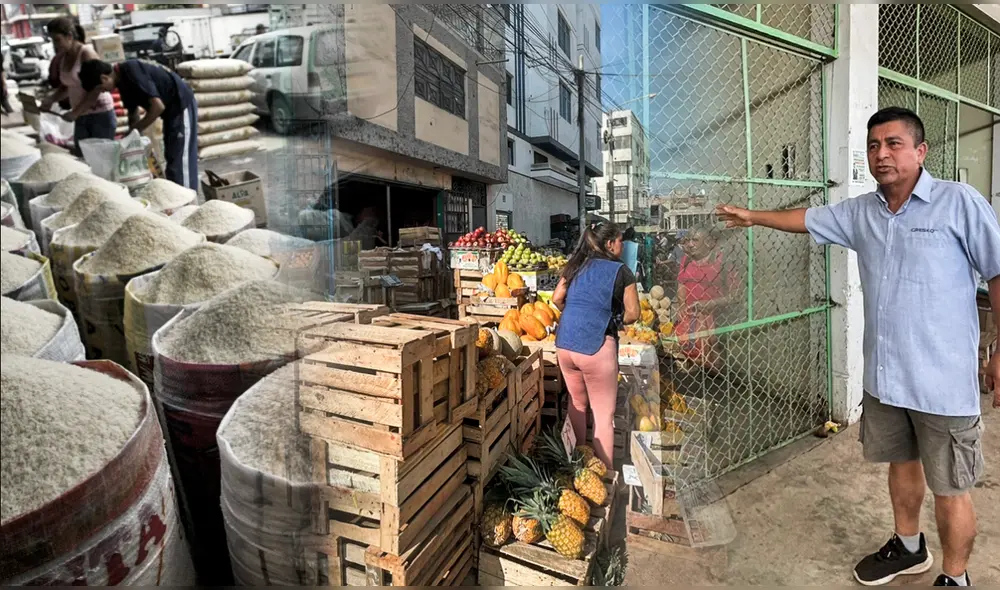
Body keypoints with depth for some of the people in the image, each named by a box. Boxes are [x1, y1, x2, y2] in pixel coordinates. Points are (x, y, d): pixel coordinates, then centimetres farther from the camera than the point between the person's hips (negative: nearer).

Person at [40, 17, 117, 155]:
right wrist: (51, 100, 0)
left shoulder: (86, 53, -11)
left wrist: (75, 112, -17)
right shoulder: (62, 58, 10)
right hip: (81, 117, 7)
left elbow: (96, 89, -17)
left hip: (100, 114, -7)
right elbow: (66, 87, 19)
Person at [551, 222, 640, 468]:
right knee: (604, 414, 6)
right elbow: (632, 313, -1)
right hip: (596, 346, -6)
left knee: (577, 404, 23)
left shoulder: (576, 266, 13)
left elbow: (557, 299, 10)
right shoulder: (621, 271, 0)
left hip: (564, 344, 6)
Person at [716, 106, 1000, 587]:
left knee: (949, 488, 8)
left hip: (943, 381, -5)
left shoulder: (960, 202, -10)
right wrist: (753, 217, 29)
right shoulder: (860, 212, 6)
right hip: (882, 376, 6)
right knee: (901, 463, 23)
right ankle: (909, 548, 44)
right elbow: (808, 219, 21)